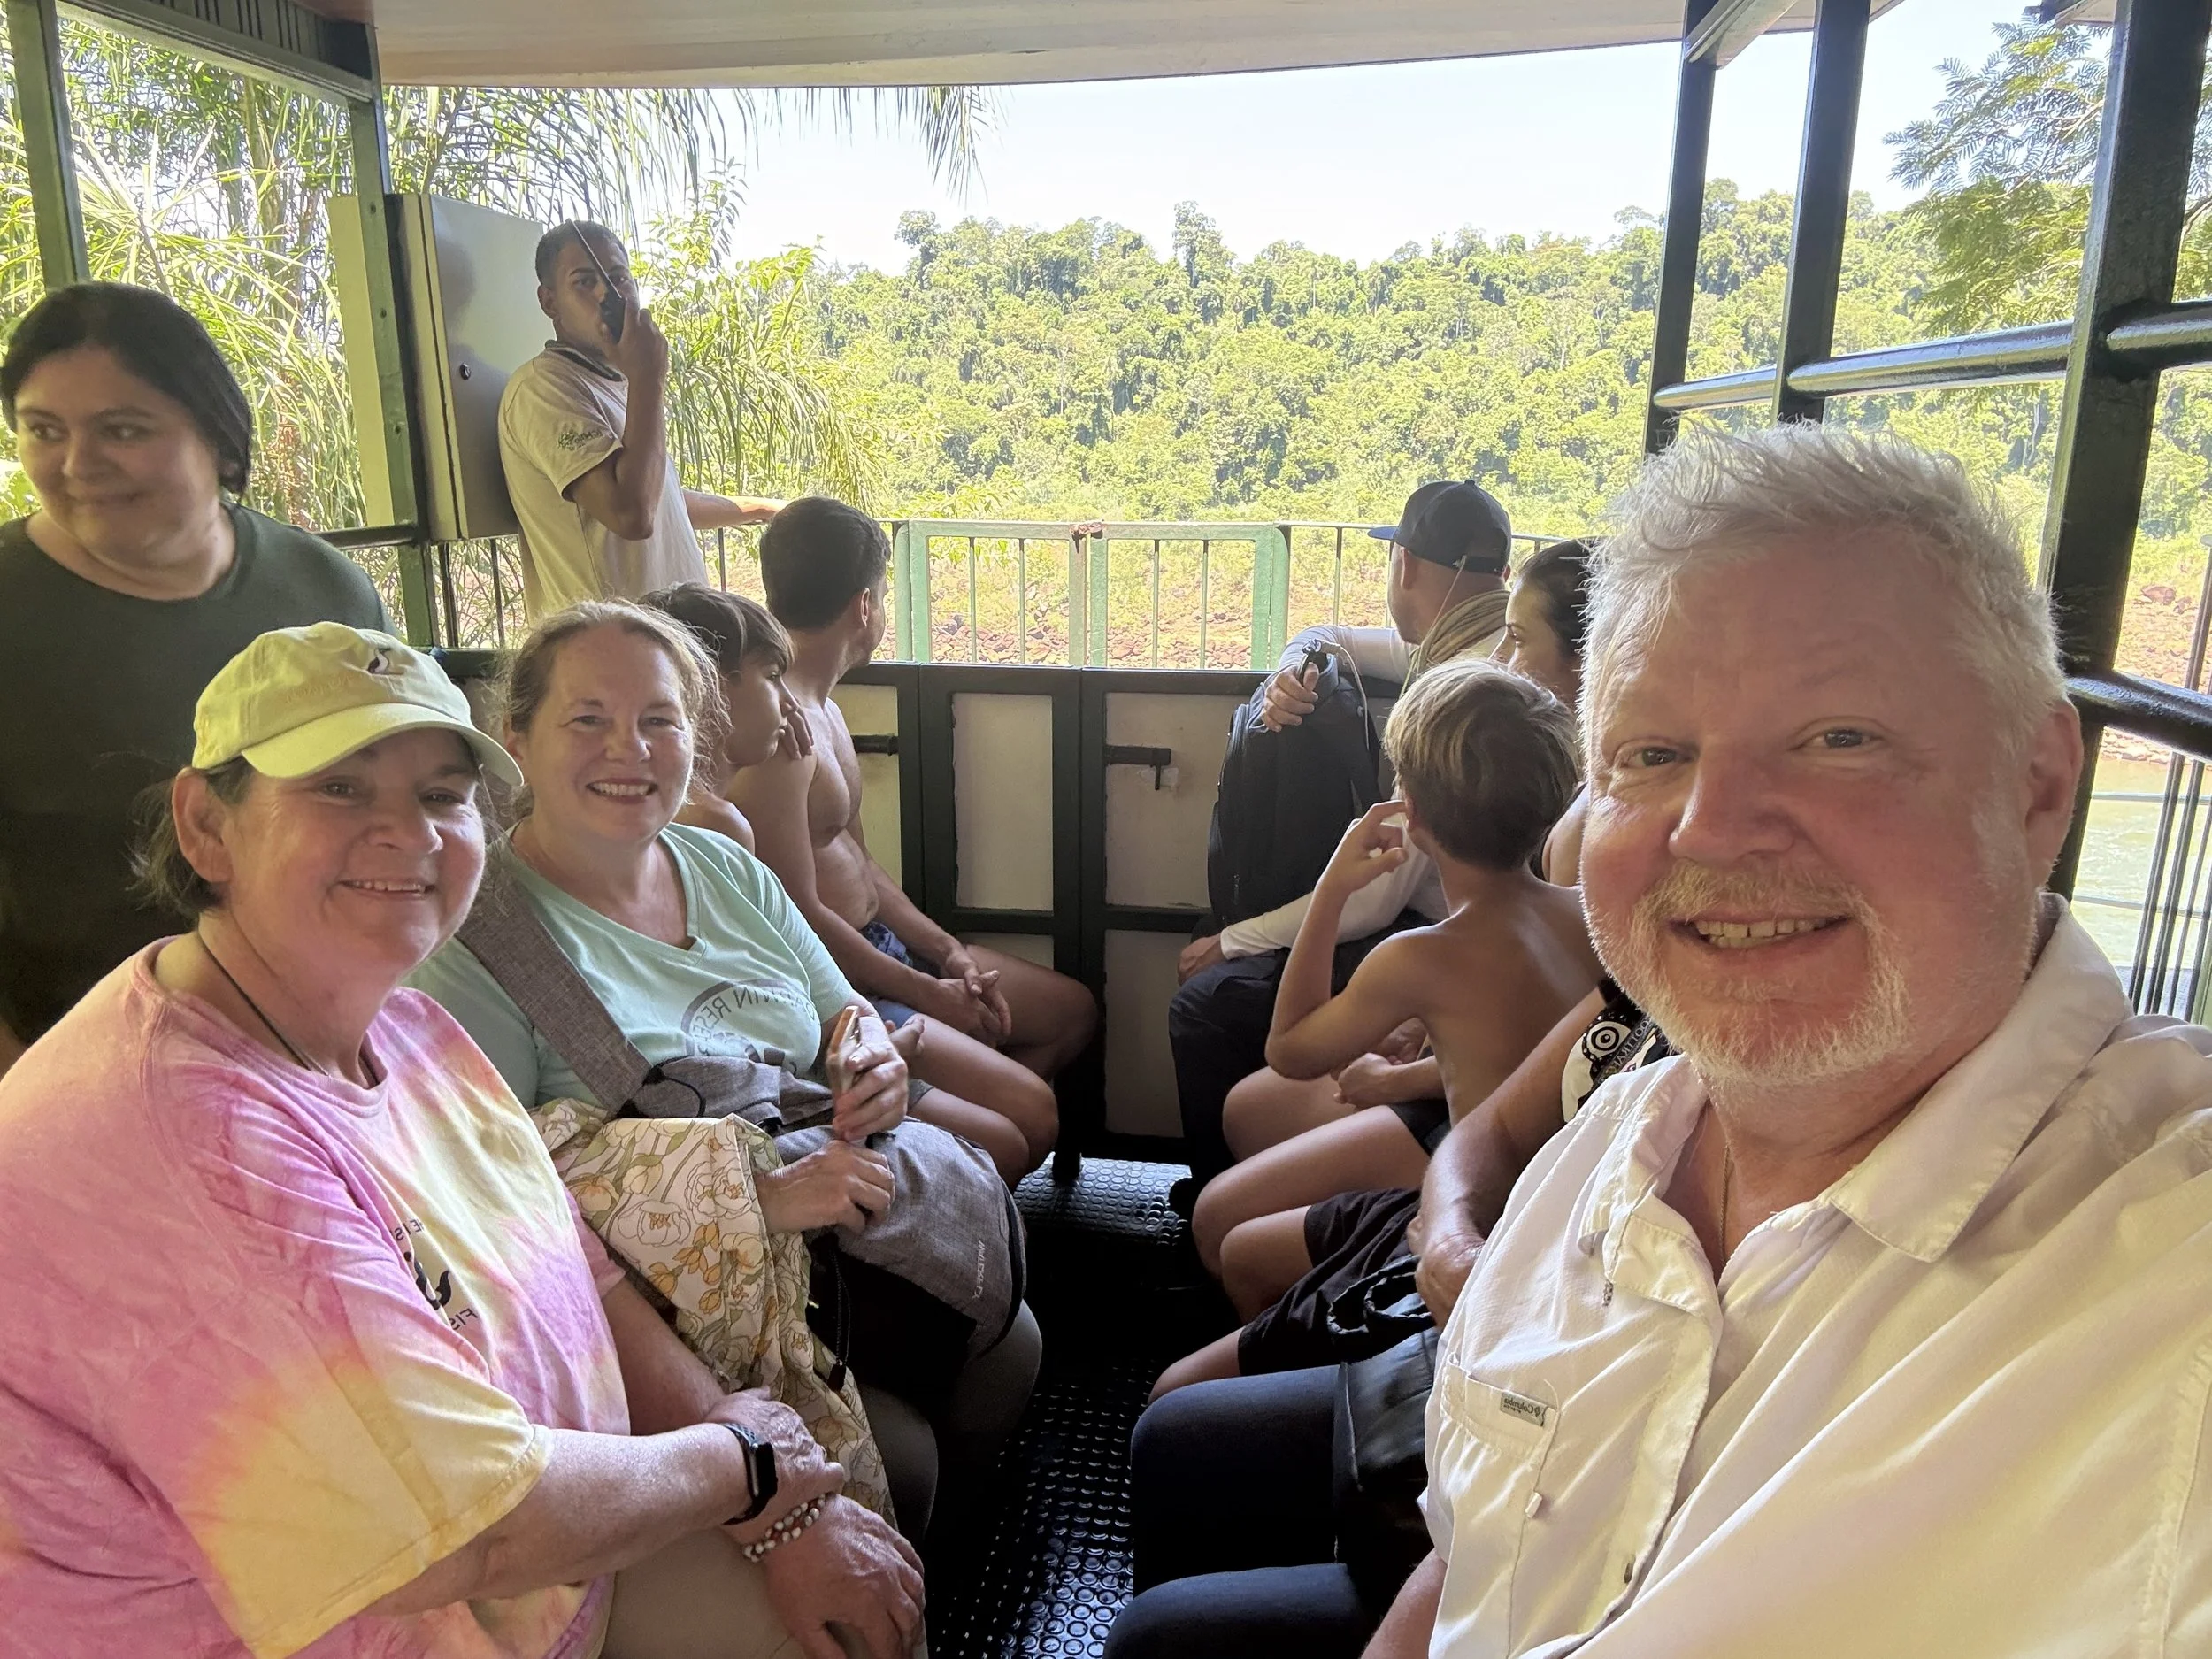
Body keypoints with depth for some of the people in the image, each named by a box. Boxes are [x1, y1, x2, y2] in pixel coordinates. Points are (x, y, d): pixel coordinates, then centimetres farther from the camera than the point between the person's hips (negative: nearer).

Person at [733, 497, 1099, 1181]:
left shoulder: (818, 706, 12)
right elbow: (799, 917, -23)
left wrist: (948, 951, 6)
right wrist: (926, 993, -12)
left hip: (877, 944, 11)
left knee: (1072, 1010, 16)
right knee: (1030, 1114, -18)